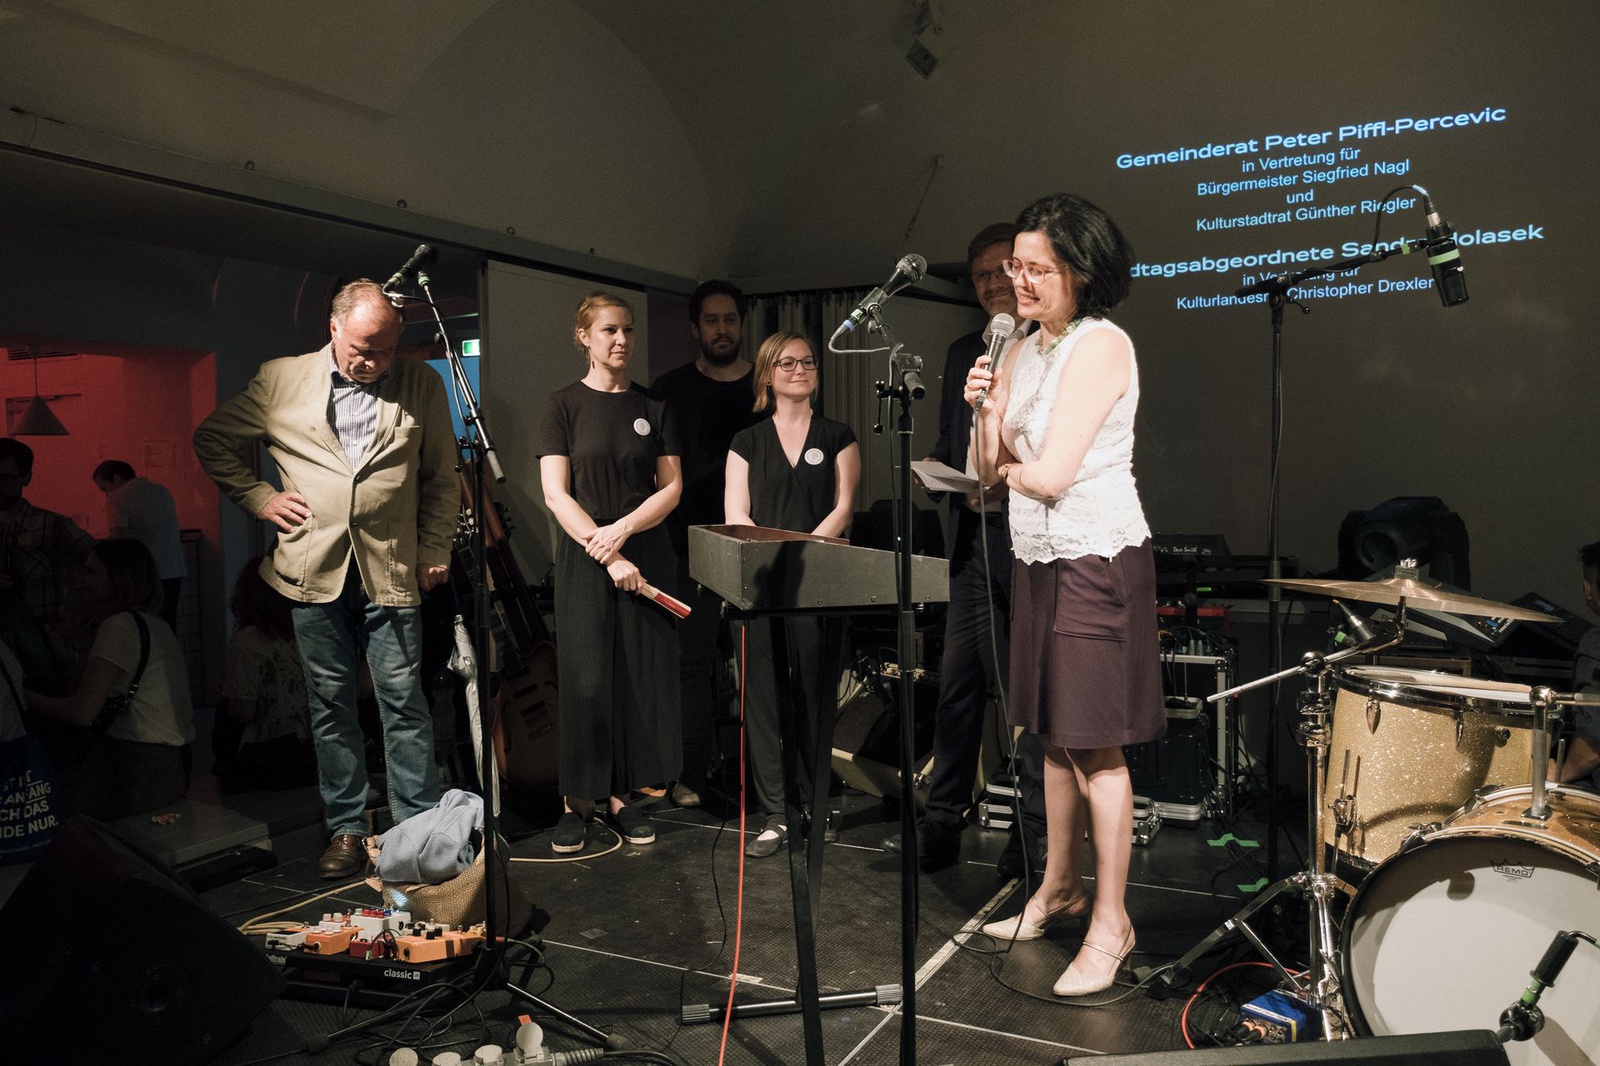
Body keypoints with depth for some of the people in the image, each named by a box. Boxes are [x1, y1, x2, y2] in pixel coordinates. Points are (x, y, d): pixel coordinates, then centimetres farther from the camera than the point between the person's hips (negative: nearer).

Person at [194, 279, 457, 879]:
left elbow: (441, 477, 10)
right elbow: (213, 440, 16)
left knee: (404, 706, 0)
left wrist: (435, 550, 5)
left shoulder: (421, 385, 6)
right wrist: (258, 498, 5)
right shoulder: (280, 381, 5)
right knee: (330, 707, 8)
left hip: (392, 570, -1)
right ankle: (345, 829, 19)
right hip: (315, 571, 1)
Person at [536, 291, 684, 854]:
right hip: (584, 560, -2)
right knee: (585, 679, -2)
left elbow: (671, 487, 4)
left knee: (641, 677, 3)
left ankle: (622, 796, 15)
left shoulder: (652, 407, 9)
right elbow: (556, 495, -6)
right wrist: (607, 557, -14)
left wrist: (622, 529, -12)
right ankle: (576, 801, 10)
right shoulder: (564, 405, 1)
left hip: (646, 555, 3)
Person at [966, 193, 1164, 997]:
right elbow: (990, 472, 9)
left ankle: (1111, 922, 12)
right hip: (1039, 559, 8)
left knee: (1095, 745, -1)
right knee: (1054, 734, 16)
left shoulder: (1101, 345, -14)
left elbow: (1051, 476, -19)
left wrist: (1010, 465, 1)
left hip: (1096, 561, -8)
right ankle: (1059, 886, 31)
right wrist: (986, 410, -8)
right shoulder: (1025, 351, 12)